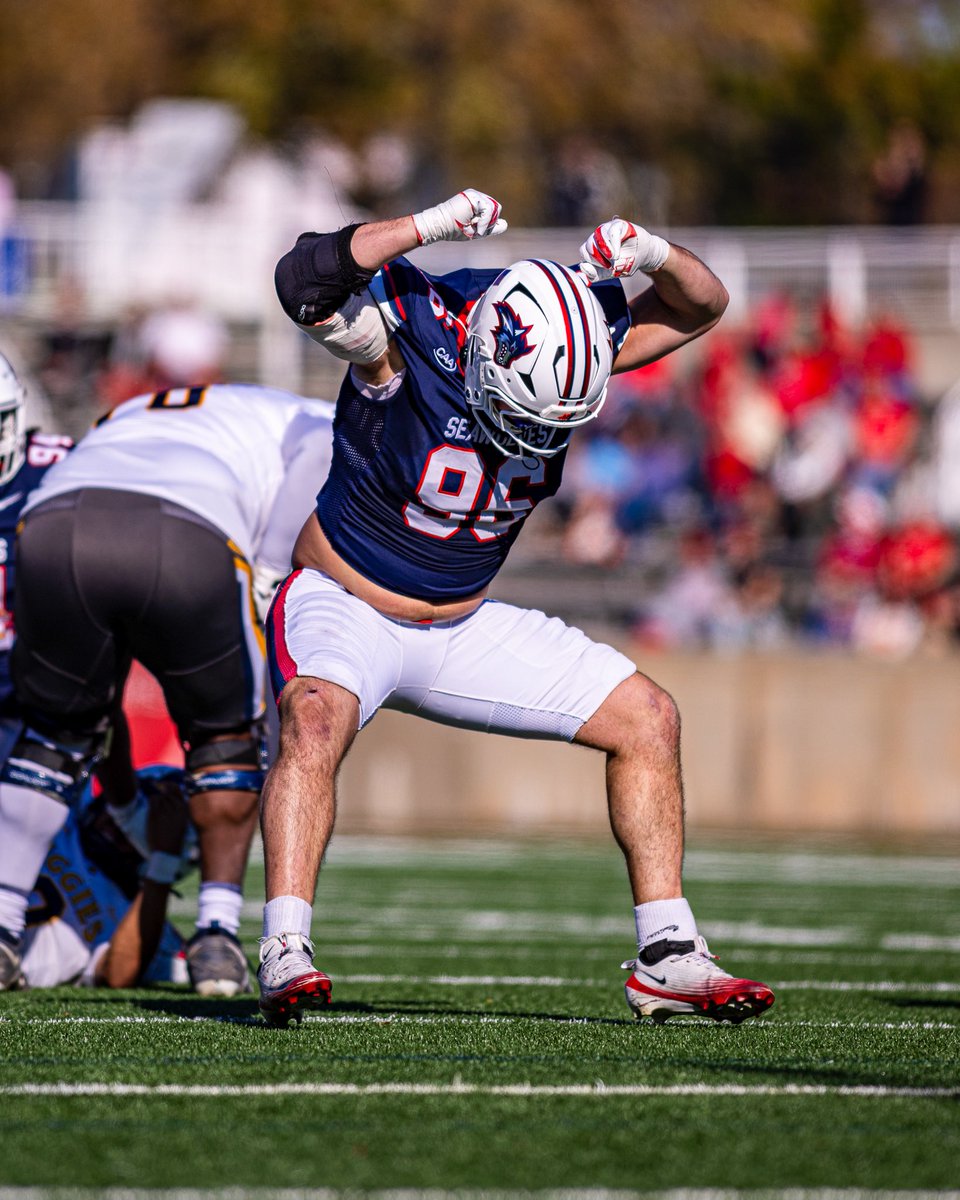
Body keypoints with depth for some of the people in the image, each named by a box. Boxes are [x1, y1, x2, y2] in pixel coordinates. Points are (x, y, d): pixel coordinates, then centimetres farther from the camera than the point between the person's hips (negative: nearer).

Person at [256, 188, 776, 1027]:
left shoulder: (569, 345, -12)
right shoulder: (407, 334, -28)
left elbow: (703, 308, -2)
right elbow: (304, 281, -48)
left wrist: (653, 256, -24)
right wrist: (428, 227, -52)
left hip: (458, 627, 6)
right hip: (344, 608, -6)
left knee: (646, 719, 2)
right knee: (314, 722, -38)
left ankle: (667, 958, 8)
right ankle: (285, 954, -41)